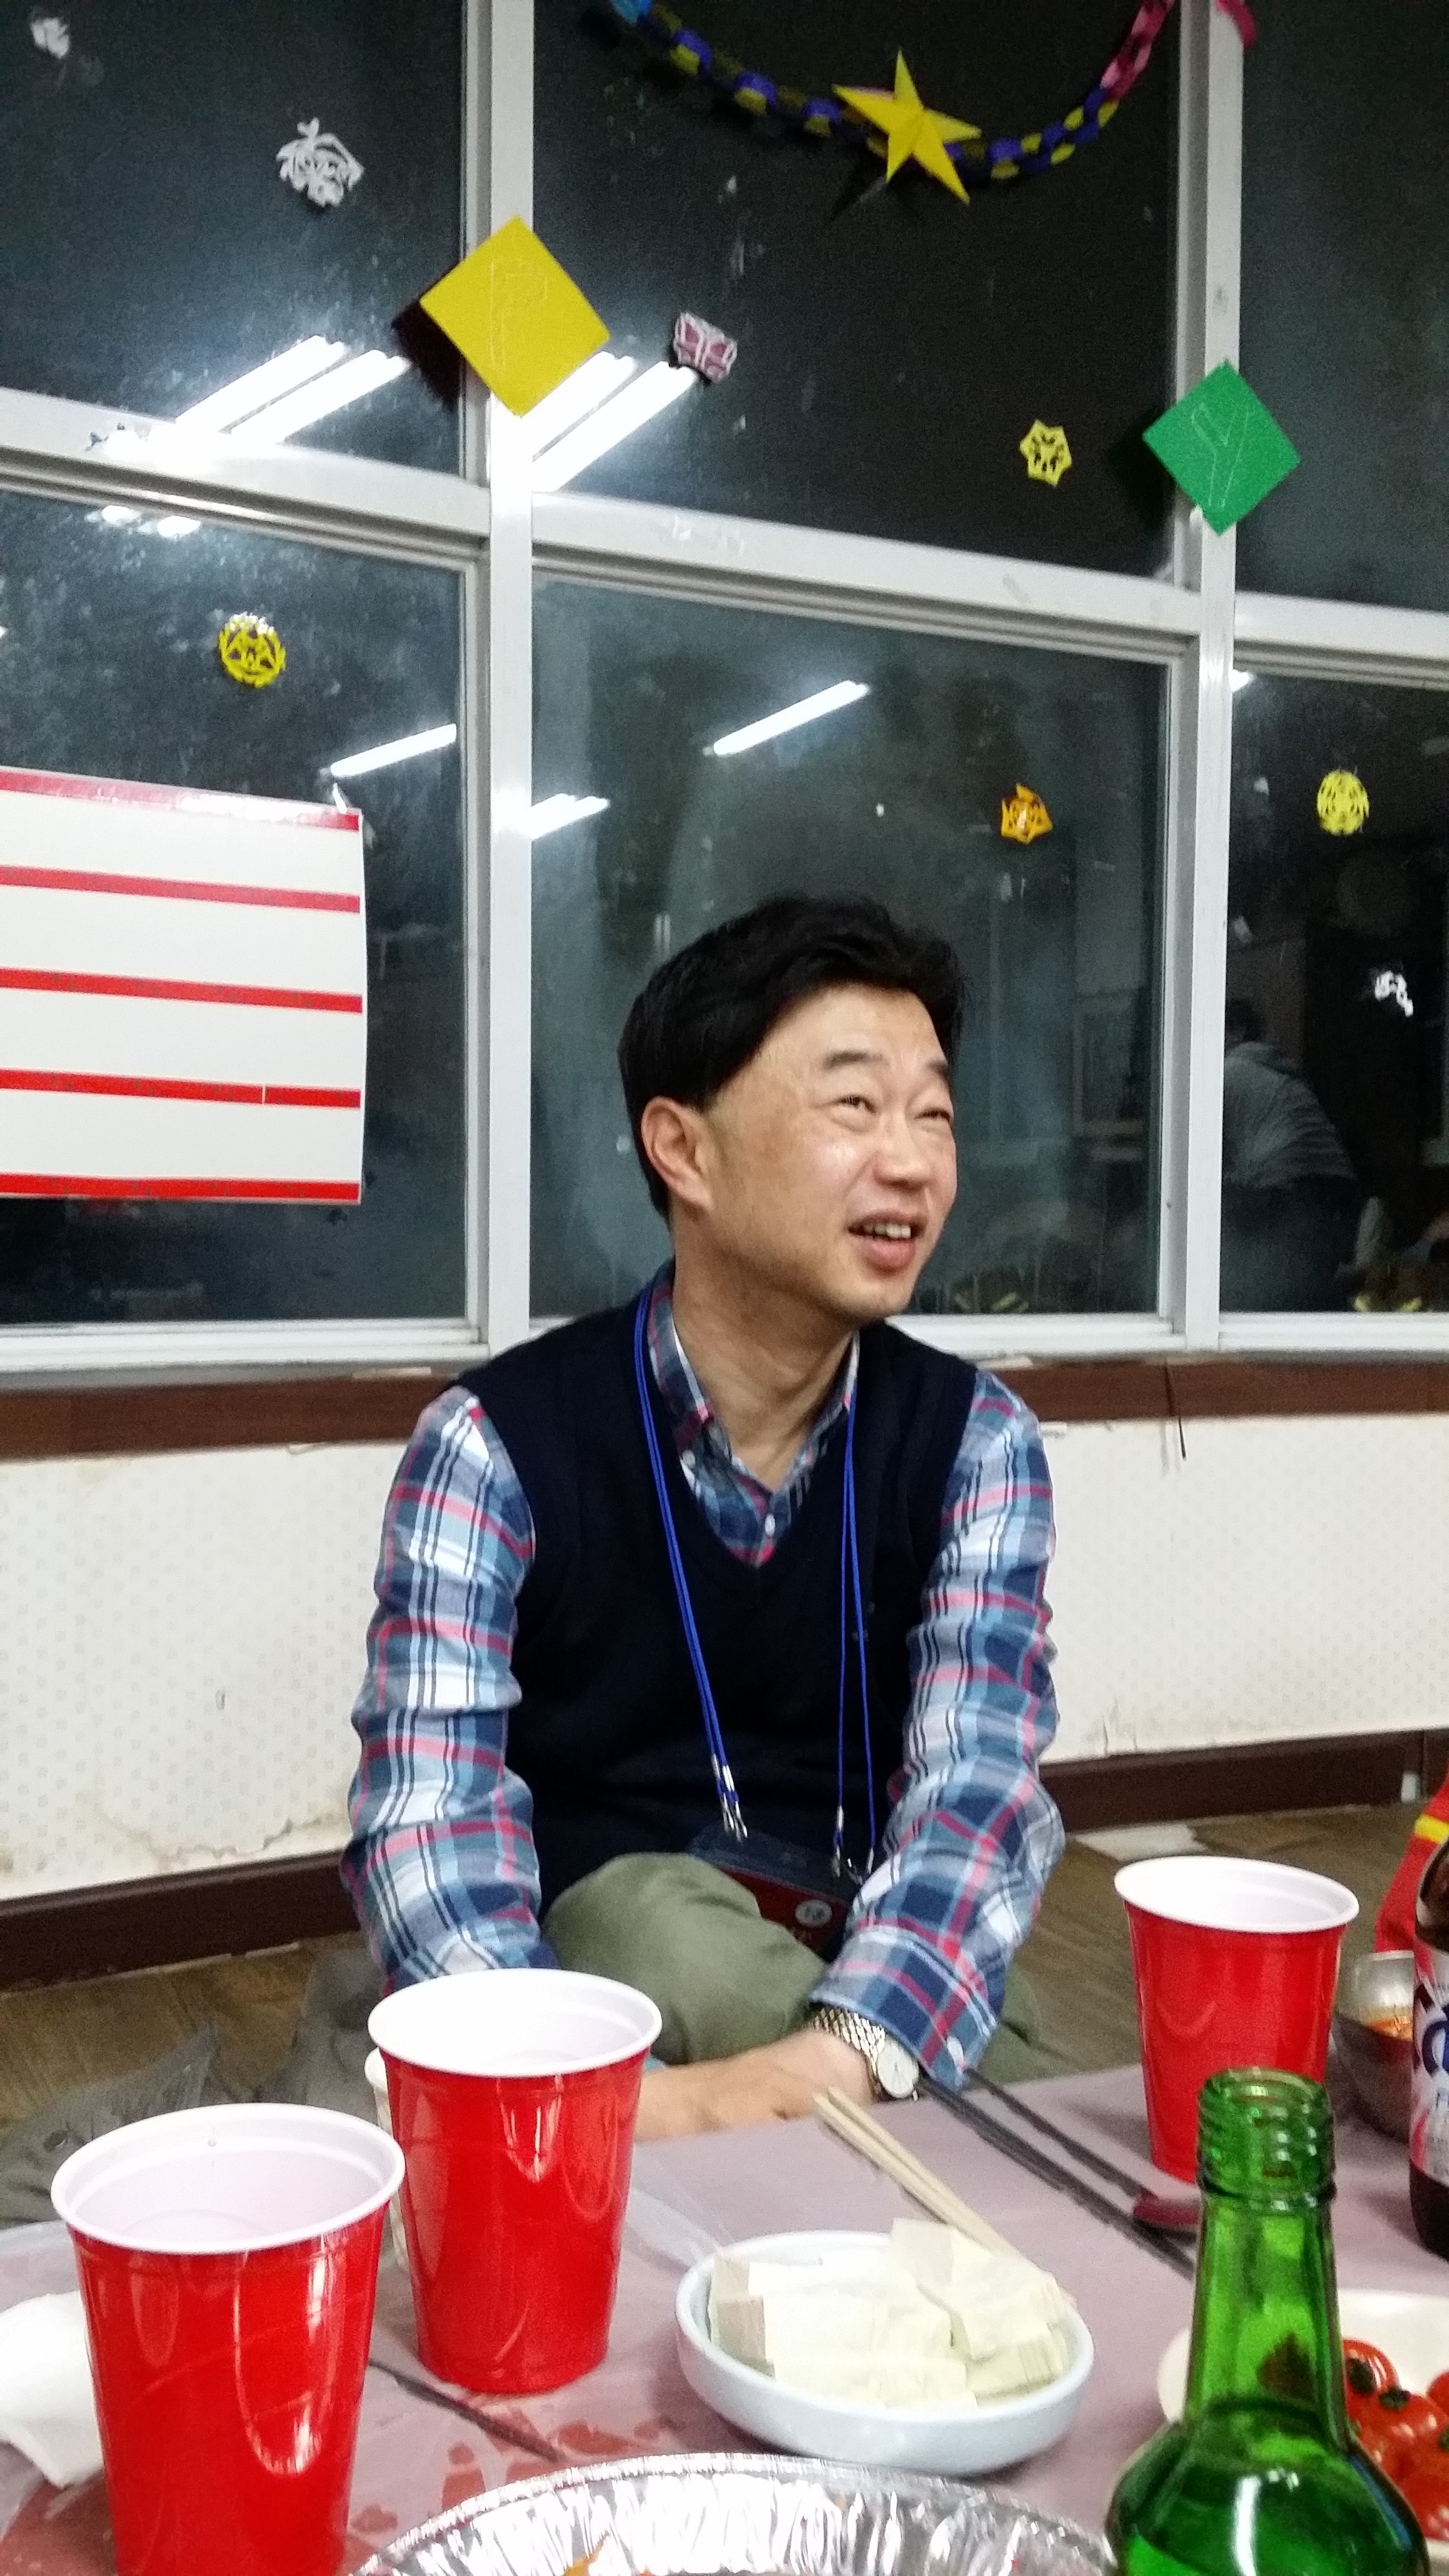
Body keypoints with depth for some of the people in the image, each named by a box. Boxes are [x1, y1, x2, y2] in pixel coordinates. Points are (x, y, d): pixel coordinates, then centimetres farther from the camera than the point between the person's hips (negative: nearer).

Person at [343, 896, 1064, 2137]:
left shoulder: (975, 1441, -5)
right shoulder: (494, 1447, -13)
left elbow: (981, 1790, -18)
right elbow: (427, 1828, -21)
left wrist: (833, 2061, -39)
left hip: (868, 1964, 1)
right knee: (666, 1927, -33)